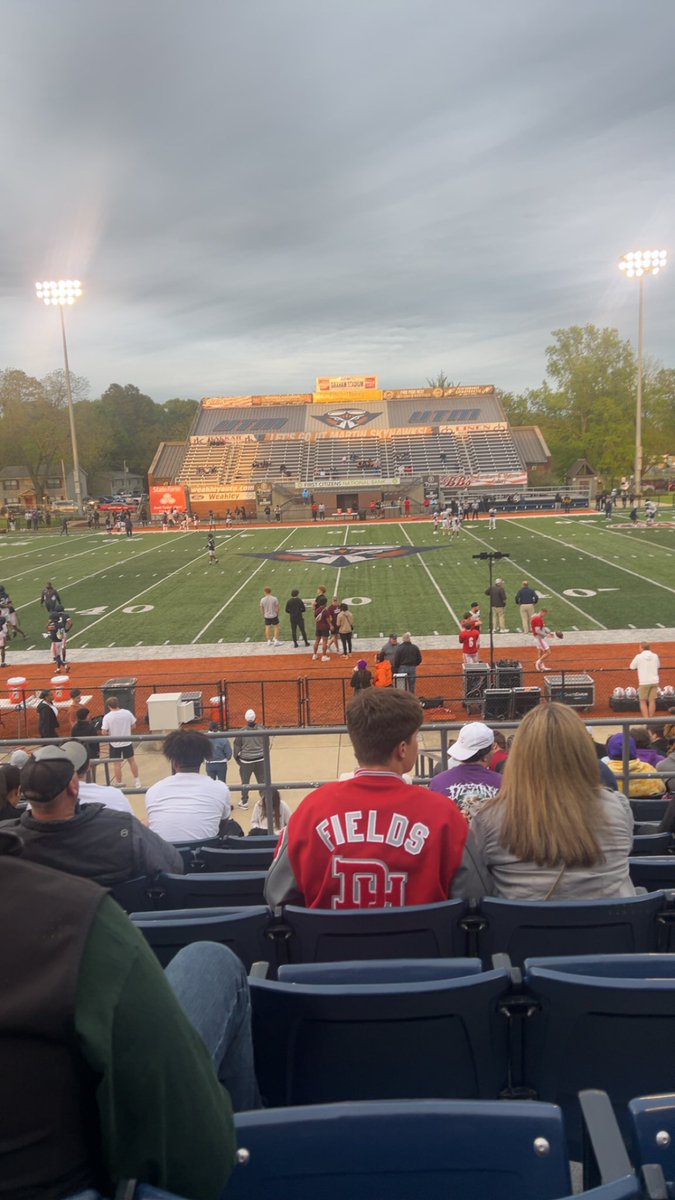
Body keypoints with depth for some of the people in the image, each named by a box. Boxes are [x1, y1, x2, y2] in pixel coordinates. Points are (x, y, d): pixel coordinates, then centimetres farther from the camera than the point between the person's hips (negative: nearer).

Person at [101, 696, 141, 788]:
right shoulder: (127, 713, -9)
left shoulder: (107, 717, -17)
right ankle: (137, 781, 29)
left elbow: (104, 732, -18)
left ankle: (119, 784, 16)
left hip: (115, 744, -3)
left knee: (117, 764, 9)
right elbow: (133, 725, 2)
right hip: (127, 742, 3)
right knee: (132, 760, 19)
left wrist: (110, 733, 3)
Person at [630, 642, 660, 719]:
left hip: (644, 682, -3)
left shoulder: (638, 657, -9)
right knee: (652, 701, 9)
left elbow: (632, 668, 0)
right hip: (654, 681, 3)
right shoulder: (655, 656, 3)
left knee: (643, 701, 5)